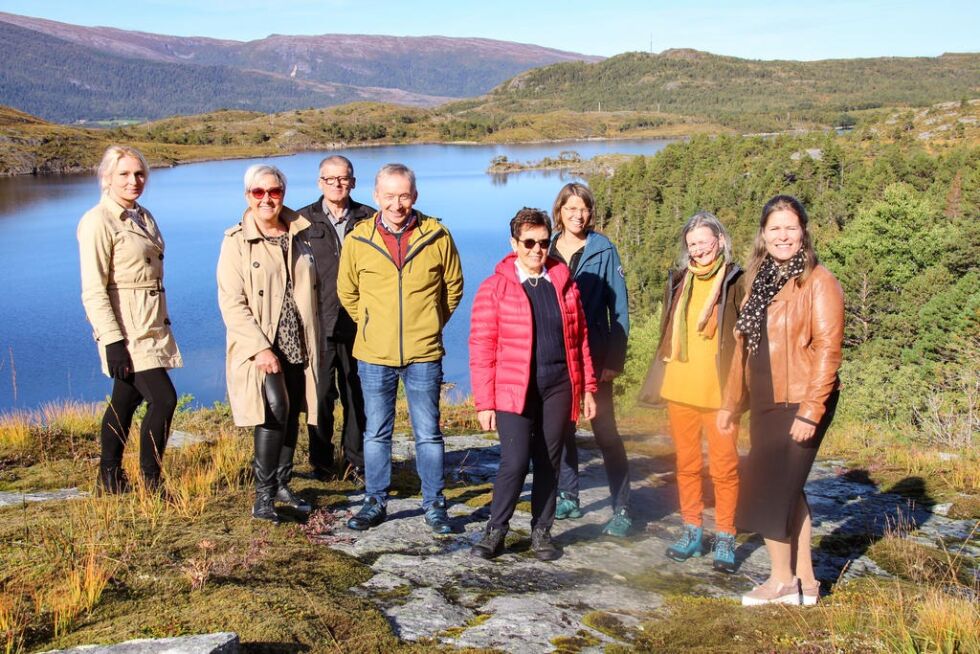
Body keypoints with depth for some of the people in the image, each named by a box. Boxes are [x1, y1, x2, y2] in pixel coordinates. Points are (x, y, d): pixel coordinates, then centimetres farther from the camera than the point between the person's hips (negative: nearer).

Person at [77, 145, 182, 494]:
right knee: (163, 399, -13)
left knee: (126, 399, 14)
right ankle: (150, 483, -2)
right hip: (125, 329, -8)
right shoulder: (97, 222, -13)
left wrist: (163, 322, 19)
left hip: (151, 325, 8)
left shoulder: (142, 217, 12)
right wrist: (112, 342, -22)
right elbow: (93, 291, -17)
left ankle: (110, 479, 24)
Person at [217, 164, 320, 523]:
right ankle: (263, 495, -11)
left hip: (298, 345, 5)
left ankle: (282, 484, 26)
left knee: (292, 415, 10)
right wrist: (259, 348, -20)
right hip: (261, 348, -5)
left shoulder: (300, 234, 9)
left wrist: (315, 341, 11)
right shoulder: (236, 241, -5)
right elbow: (231, 302, -12)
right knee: (275, 411, -20)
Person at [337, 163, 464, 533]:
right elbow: (347, 293, 12)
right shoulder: (358, 240, -4)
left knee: (428, 433, 7)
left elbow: (454, 287, 9)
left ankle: (434, 504, 20)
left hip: (424, 355, -1)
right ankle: (375, 502, 25)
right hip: (374, 356, 1)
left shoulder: (436, 237, -5)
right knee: (376, 434, 11)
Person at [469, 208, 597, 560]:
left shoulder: (564, 282, 9)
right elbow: (481, 347, -4)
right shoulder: (494, 288, -2)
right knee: (515, 462, -12)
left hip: (558, 387, 4)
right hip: (513, 389, -3)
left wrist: (588, 388, 10)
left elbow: (580, 337, 13)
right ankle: (495, 530, 9)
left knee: (549, 462, 9)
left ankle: (541, 532, 24)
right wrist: (485, 403, -8)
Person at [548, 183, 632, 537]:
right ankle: (568, 497, 24)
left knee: (605, 431, -4)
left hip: (594, 356, -4)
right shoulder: (547, 249, 6)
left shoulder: (603, 250, -4)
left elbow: (619, 308, -5)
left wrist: (615, 359, -10)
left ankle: (622, 509, 1)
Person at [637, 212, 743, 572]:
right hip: (679, 388, 5)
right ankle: (692, 531, 23)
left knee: (724, 467, 0)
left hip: (719, 391, -5)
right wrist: (659, 377, 13)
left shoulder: (735, 282, -4)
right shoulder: (679, 281, 10)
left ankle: (725, 538, 11)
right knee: (686, 463, 12)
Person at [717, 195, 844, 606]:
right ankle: (804, 582, 23)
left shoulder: (818, 282, -11)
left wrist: (810, 410, -22)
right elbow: (743, 346, 14)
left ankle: (782, 580, 13)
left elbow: (828, 350, -17)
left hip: (799, 405, -8)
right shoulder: (759, 282, 12)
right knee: (788, 491, 13)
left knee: (769, 491, -3)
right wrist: (730, 403, 14)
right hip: (765, 403, 8)